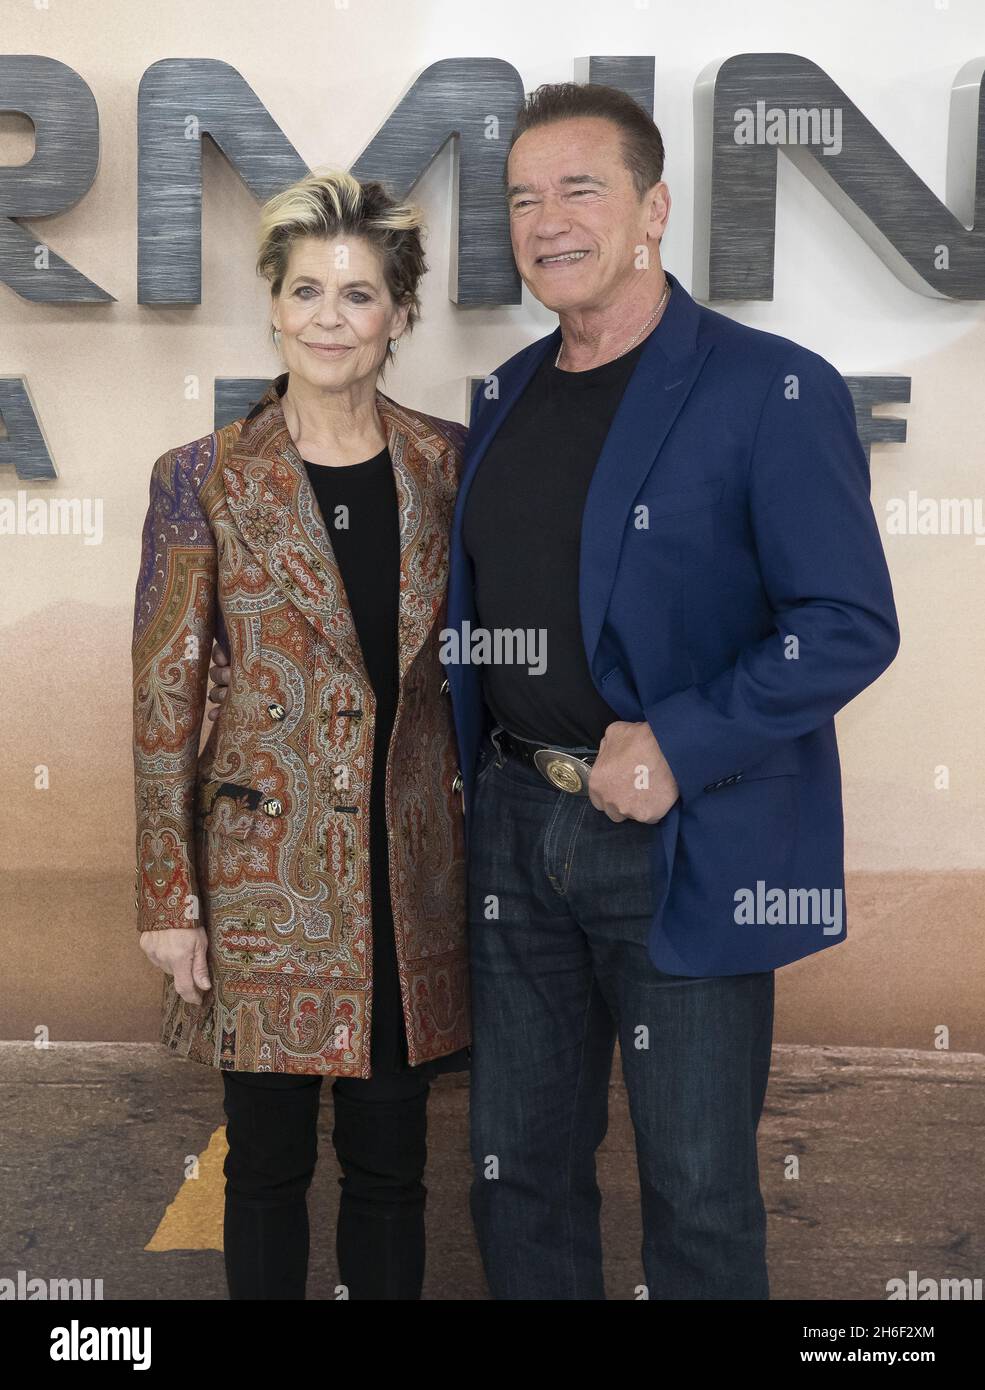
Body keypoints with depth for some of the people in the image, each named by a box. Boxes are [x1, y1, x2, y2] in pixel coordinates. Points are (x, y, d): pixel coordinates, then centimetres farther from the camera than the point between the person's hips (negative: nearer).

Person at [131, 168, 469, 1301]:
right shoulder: (204, 479, -5)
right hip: (266, 872, -2)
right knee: (267, 1165, 13)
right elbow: (164, 695, -4)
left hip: (411, 864, 2)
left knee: (390, 1167, 15)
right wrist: (167, 897, -6)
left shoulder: (445, 464, 3)